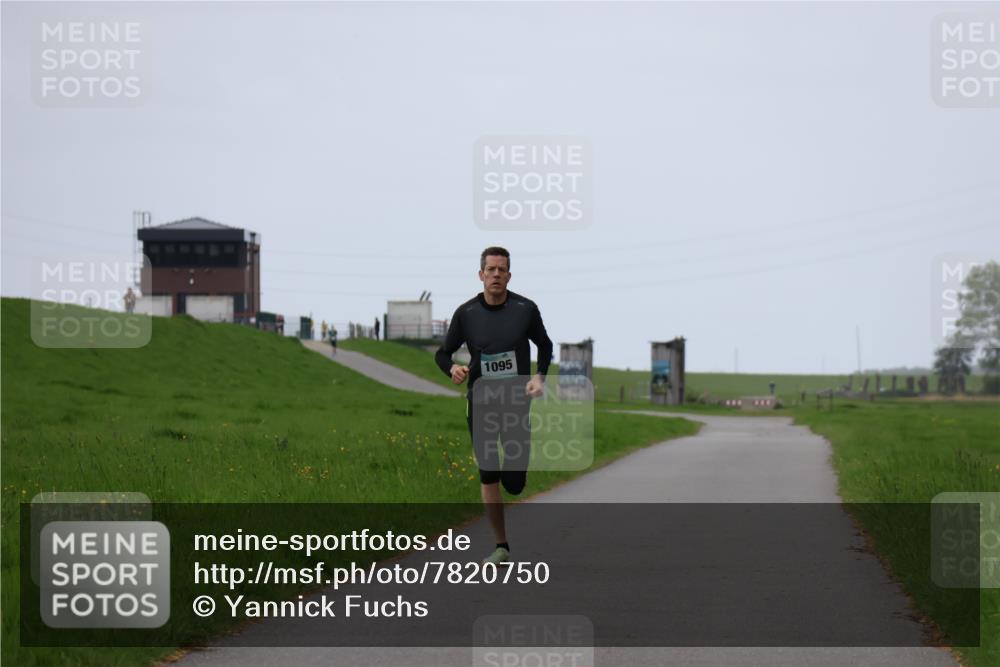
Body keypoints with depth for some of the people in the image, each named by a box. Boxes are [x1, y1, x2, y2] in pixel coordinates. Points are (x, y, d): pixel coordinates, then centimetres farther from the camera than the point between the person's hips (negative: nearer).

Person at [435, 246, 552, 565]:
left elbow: (545, 346, 12)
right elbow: (443, 353, 7)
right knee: (488, 476, -2)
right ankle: (501, 545, 9)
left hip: (517, 400, -1)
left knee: (514, 483, -2)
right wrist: (452, 368, -16)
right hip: (480, 402, 1)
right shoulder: (466, 313, -3)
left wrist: (540, 376, -5)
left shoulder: (525, 309, -4)